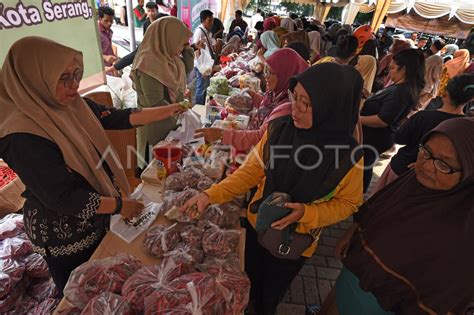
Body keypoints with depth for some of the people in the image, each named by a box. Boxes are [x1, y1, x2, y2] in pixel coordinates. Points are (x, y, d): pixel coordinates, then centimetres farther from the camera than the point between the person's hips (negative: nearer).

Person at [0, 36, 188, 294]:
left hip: (95, 219, 7)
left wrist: (170, 110, -9)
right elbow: (65, 198, -27)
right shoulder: (24, 137, -29)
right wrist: (120, 206, -20)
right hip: (64, 235, -6)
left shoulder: (70, 105, -9)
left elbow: (119, 118, -5)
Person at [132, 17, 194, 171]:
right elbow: (156, 104, -27)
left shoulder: (167, 55, -1)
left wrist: (187, 48, -2)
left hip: (171, 120, 8)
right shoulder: (150, 64, -27)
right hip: (157, 125, -8)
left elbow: (187, 69, 14)